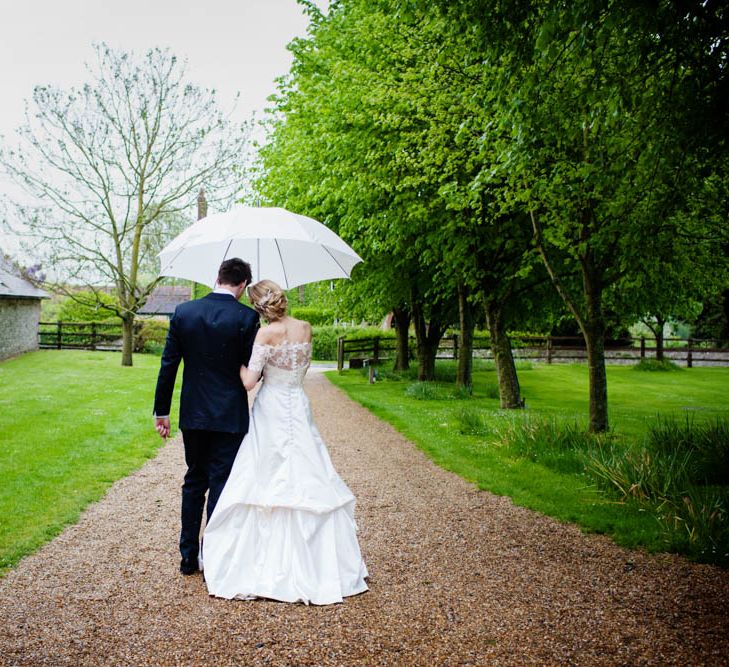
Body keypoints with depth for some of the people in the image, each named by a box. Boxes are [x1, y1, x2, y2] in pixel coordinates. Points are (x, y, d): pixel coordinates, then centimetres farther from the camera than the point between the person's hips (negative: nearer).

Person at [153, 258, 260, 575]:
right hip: (229, 415, -4)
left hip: (192, 414, 4)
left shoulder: (183, 311, -1)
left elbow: (168, 365, 1)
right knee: (221, 485, 5)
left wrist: (161, 410, 8)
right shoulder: (247, 317, -12)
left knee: (194, 482, 17)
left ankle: (188, 556, 25)